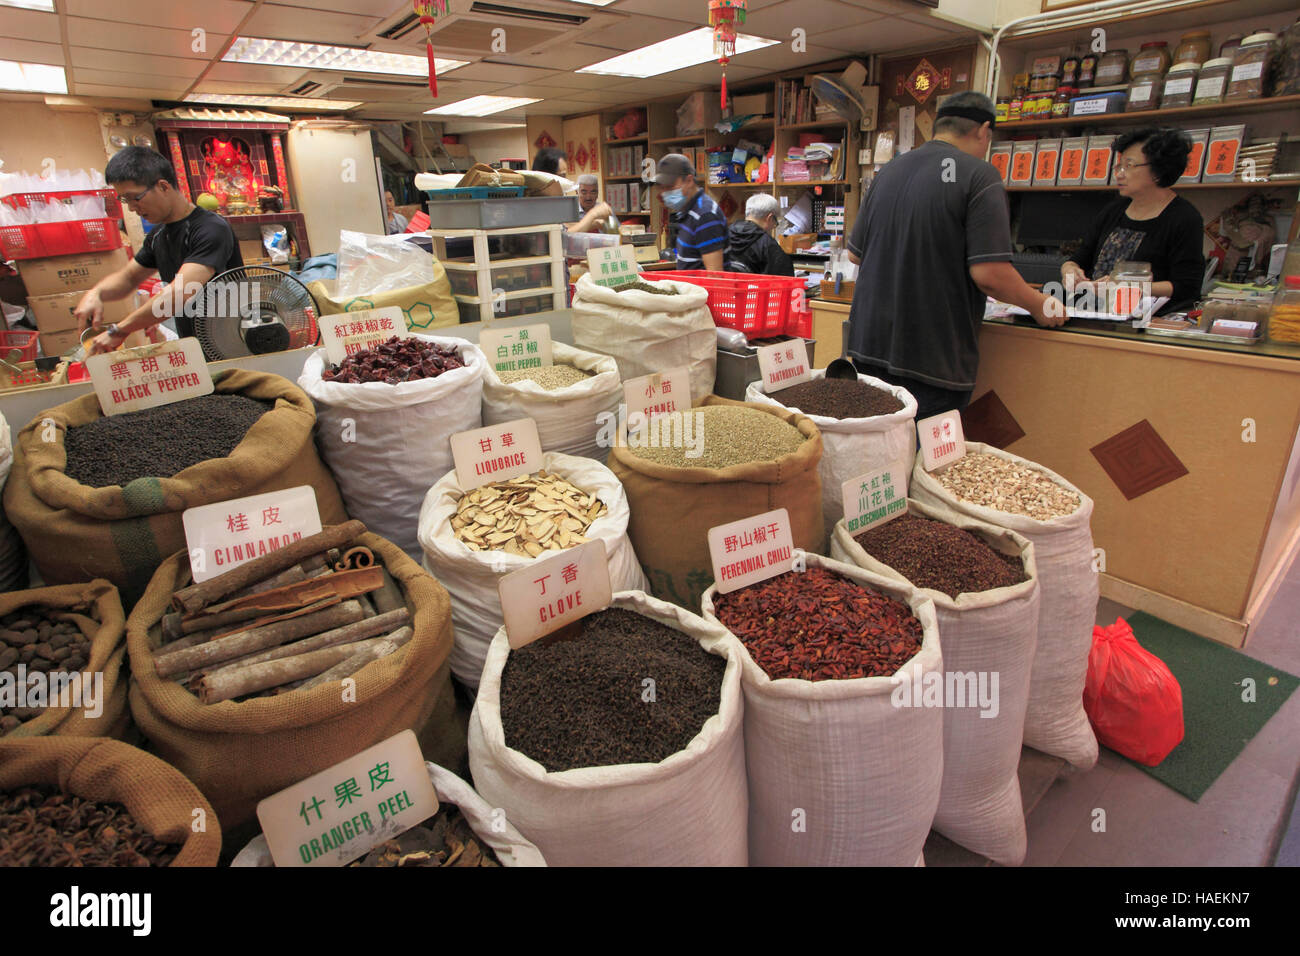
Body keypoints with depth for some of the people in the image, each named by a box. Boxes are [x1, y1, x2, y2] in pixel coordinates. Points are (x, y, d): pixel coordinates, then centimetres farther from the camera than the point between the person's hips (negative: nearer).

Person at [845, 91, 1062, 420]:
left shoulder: (888, 171, 11)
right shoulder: (979, 176, -9)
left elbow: (855, 254, 16)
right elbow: (989, 274, -16)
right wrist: (1039, 306, 2)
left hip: (868, 345, 6)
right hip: (933, 362, -6)